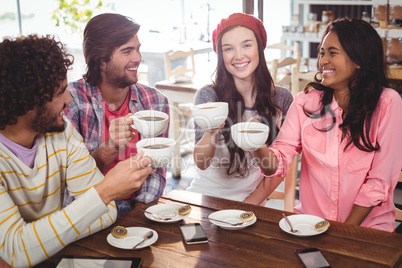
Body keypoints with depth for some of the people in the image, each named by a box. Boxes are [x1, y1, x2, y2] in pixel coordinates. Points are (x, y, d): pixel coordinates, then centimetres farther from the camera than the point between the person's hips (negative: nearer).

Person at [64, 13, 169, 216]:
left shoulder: (155, 102, 3)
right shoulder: (69, 100, -9)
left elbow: (156, 170, 4)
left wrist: (139, 209, -13)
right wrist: (110, 149, -27)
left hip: (136, 209, 3)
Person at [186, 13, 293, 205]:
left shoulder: (281, 99, -2)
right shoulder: (208, 96, -7)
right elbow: (201, 163, -12)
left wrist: (253, 200, -4)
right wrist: (211, 131, -31)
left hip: (250, 199, 1)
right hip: (204, 195, -1)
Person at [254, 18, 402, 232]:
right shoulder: (306, 100, 3)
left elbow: (379, 182, -7)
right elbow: (278, 163, -4)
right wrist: (260, 149, -25)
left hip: (367, 225, -2)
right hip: (310, 221, 2)